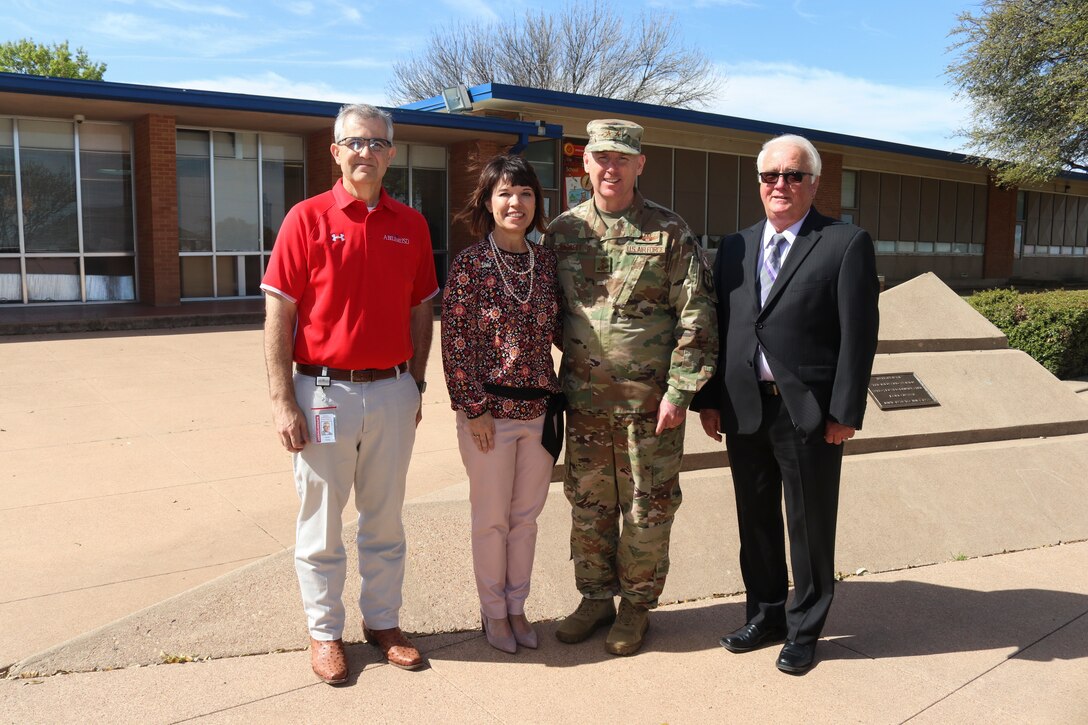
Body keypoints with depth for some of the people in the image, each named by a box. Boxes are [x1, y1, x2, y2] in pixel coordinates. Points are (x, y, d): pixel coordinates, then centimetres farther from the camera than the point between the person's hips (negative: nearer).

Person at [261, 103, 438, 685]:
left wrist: (416, 386, 9)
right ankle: (325, 631, 26)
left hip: (393, 392, 3)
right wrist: (283, 402, -11)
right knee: (321, 521, 9)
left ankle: (382, 621, 31)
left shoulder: (411, 225, 5)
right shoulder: (307, 218, -5)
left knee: (385, 518, 14)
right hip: (324, 392, -3)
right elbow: (277, 315, -7)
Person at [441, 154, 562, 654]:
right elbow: (455, 342, -10)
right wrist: (474, 409, -12)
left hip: (539, 409, 4)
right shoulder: (470, 264, -8)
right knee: (492, 518, 9)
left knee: (526, 516, 15)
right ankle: (493, 611, 28)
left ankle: (516, 606, 32)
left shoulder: (546, 262, 5)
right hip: (489, 411, -4)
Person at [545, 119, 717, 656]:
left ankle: (637, 605, 26)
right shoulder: (563, 231, 6)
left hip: (648, 400, -3)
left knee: (647, 508, 8)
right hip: (584, 399, 3)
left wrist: (679, 391, -12)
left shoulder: (669, 233, -4)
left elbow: (695, 319, -6)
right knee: (588, 504, 13)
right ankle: (596, 597, 31)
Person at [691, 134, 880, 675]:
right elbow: (718, 328, 9)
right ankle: (765, 614, 34)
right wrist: (708, 400, 4)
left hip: (809, 412, -4)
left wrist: (845, 412, -12)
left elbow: (859, 334, -8)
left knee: (809, 524, 9)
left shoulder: (846, 244, -4)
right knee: (756, 520, 16)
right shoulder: (736, 247, 10)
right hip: (743, 410, 5)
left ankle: (804, 629, 28)